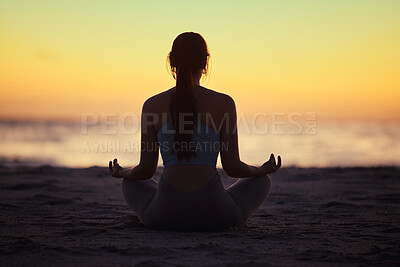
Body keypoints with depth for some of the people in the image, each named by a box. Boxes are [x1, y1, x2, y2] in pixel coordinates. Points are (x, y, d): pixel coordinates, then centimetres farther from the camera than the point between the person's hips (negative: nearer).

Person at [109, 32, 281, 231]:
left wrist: (121, 173, 28)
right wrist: (262, 170, 22)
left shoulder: (152, 105, 2)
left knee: (131, 183, 35)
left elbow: (146, 170, 5)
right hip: (213, 214, -1)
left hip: (164, 215, 1)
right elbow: (232, 167, 1)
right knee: (261, 181, 28)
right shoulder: (224, 103, -2)